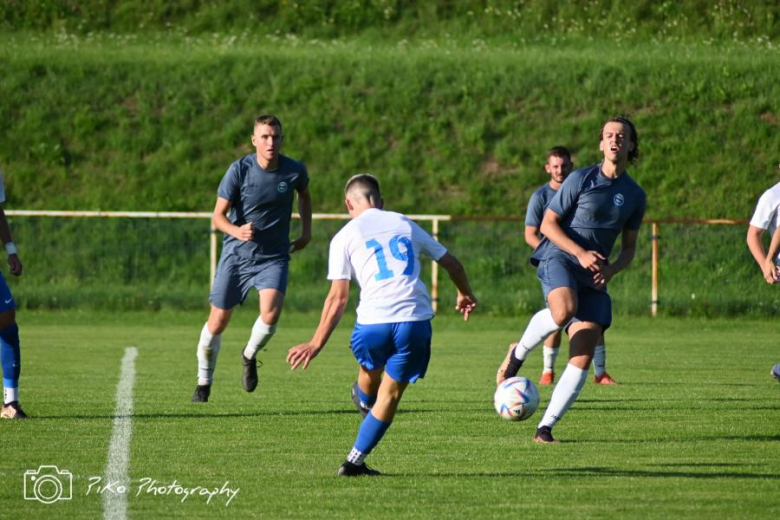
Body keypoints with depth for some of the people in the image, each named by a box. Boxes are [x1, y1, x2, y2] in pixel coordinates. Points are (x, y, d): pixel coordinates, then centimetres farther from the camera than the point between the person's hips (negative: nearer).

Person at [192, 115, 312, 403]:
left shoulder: (295, 171, -6)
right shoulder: (239, 170, -13)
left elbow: (304, 195, 19)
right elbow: (218, 216, -10)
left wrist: (306, 232, 13)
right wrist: (237, 231, -30)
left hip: (273, 257, 1)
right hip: (236, 255, 0)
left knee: (271, 312, -24)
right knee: (217, 322, 3)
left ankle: (249, 355, 8)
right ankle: (204, 383, 26)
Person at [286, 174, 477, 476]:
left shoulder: (345, 237, 9)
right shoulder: (405, 225, 20)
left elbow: (338, 298, 2)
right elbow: (451, 264, 27)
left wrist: (316, 344, 6)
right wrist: (465, 294, 46)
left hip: (373, 321, -2)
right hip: (415, 320, 2)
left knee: (370, 369, 31)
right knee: (391, 392, 13)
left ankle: (364, 403, 59)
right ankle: (355, 460, 11)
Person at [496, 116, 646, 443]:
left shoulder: (635, 195, 13)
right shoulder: (581, 180, 0)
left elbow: (629, 247, 19)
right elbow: (548, 223, -1)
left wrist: (611, 269, -3)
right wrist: (581, 253, -15)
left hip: (595, 276, 4)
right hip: (558, 257, -4)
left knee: (583, 357, -8)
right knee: (564, 310, -38)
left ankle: (546, 427, -2)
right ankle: (518, 353, -9)